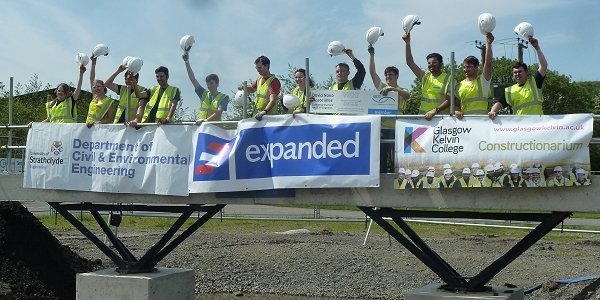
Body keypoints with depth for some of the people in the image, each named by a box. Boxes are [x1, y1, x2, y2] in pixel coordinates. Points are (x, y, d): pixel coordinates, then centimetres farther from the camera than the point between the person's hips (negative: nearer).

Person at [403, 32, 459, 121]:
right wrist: (407, 43, 4)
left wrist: (435, 110, -19)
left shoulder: (448, 79, 1)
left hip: (442, 116, -4)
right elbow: (410, 62, 10)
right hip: (424, 116, 4)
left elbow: (449, 100, -7)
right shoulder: (425, 76, 14)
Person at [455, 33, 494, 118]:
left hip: (481, 118, -3)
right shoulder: (460, 84, 16)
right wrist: (456, 111, -8)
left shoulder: (483, 80, 5)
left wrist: (489, 44, -17)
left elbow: (488, 63, -9)